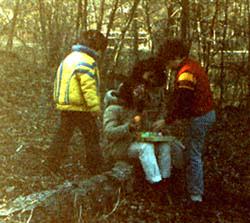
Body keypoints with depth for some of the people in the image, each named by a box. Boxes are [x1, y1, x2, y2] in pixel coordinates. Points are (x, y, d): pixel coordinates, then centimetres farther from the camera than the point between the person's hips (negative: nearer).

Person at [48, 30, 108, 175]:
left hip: (64, 106, 8)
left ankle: (54, 165, 20)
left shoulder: (69, 58, 16)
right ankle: (95, 167, 10)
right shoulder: (86, 62, -15)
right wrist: (95, 107, -20)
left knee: (63, 135, 15)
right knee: (92, 137, 4)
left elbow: (60, 82, 20)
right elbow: (88, 87, -23)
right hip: (81, 108, -8)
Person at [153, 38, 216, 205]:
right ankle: (198, 189, 33)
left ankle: (195, 196, 5)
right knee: (195, 152, 21)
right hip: (208, 113, 10)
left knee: (194, 156, -2)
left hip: (200, 118, -10)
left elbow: (181, 102, -22)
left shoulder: (185, 74, -23)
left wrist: (166, 121, -12)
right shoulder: (193, 65, 10)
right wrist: (178, 117, 15)